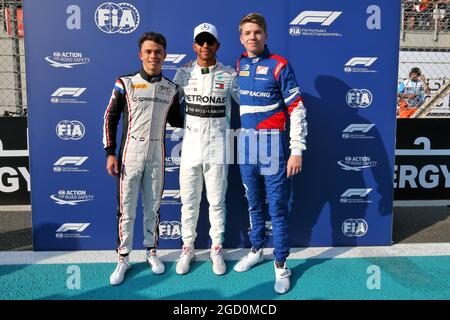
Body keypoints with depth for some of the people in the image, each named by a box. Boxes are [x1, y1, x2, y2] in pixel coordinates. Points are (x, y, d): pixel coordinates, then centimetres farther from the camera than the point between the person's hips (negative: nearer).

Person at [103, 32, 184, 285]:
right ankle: (123, 259, 17)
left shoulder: (171, 88, 7)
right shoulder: (125, 83, -2)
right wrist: (110, 153, -5)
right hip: (130, 154, -2)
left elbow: (176, 120, 17)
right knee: (126, 209, 2)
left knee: (153, 207, 12)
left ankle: (151, 251, 29)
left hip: (157, 155, 3)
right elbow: (111, 118, 0)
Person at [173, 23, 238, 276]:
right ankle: (188, 249, 26)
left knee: (217, 202, 8)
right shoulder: (184, 74, 5)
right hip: (190, 147, 1)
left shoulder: (230, 75, 1)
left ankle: (217, 250, 25)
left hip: (217, 148, -1)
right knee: (189, 202, 10)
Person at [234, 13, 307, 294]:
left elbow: (297, 110, -9)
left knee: (278, 209, 1)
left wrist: (297, 151, -13)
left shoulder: (280, 66, -7)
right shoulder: (238, 66, 8)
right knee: (254, 205, 17)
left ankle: (281, 264, 16)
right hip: (246, 149, 5)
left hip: (273, 149, -4)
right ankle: (256, 250, 35)